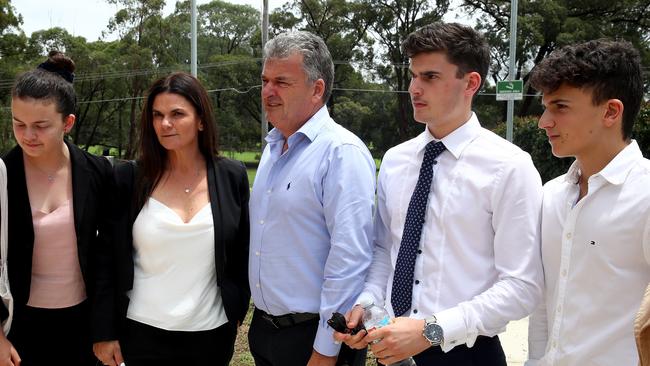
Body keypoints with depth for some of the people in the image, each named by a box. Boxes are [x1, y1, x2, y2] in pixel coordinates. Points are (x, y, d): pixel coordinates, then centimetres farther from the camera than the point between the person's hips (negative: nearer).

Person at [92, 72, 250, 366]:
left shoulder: (232, 176, -2)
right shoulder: (129, 178, -6)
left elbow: (242, 253, 6)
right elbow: (108, 258, -2)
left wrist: (237, 310, 4)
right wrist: (105, 332, -2)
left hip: (212, 333, 1)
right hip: (142, 331, -1)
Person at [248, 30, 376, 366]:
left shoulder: (342, 153, -18)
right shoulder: (272, 148, 9)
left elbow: (350, 258, -22)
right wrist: (261, 319, 16)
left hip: (312, 335, -8)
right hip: (263, 326, 8)